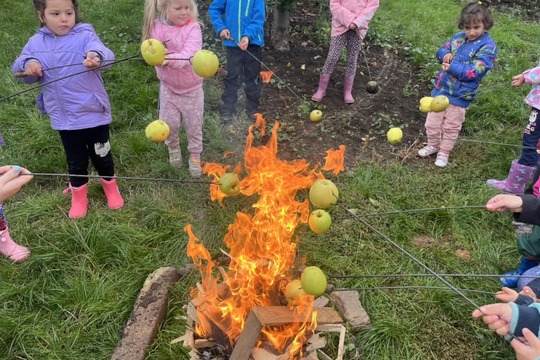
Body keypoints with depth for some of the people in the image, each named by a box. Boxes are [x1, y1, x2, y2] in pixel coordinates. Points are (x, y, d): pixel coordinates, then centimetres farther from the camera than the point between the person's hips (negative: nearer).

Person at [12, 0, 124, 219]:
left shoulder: (85, 35, -10)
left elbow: (102, 51, -30)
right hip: (64, 117, 3)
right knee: (75, 160, 16)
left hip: (93, 112, -3)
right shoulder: (36, 43, 2)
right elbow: (19, 68, 7)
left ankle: (110, 186, 39)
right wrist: (28, 65, -16)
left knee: (101, 154, 14)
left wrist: (96, 57, -54)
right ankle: (79, 195, 37)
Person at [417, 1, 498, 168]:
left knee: (450, 127, 12)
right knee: (432, 122, 16)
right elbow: (442, 50, 12)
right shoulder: (458, 37, 2)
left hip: (460, 96, -5)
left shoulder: (488, 46, -15)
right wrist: (445, 55, -12)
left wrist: (452, 68, -27)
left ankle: (444, 153, 30)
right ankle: (432, 145, 38)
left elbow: (474, 72, -22)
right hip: (441, 88, 5)